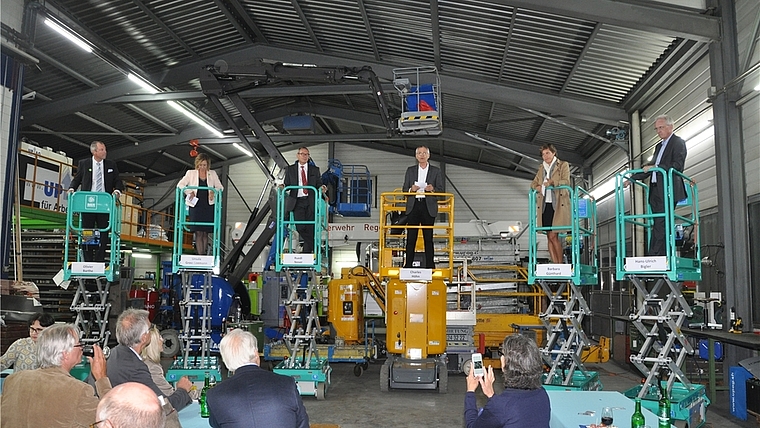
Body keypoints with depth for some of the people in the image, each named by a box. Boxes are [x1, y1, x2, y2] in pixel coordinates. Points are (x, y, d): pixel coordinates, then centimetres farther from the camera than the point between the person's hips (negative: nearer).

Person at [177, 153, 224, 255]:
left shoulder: (212, 174, 11)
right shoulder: (191, 173, 7)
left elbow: (220, 187, 12)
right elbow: (180, 184, 6)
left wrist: (214, 192, -9)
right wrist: (189, 192, -10)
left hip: (208, 206, 2)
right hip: (196, 206, -1)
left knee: (205, 232, 2)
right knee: (198, 232, -8)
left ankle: (204, 253, 8)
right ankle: (200, 255, -8)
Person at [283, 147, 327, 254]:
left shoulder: (315, 170, 12)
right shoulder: (290, 169, 11)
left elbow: (318, 184, 9)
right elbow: (287, 184, 10)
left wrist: (321, 187, -13)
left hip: (310, 202, 0)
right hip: (297, 201, 0)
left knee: (310, 227, -3)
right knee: (300, 227, -9)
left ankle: (307, 251, 7)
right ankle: (313, 245, 13)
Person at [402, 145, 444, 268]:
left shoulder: (436, 171, 10)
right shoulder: (410, 170, 14)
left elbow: (440, 190, 6)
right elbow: (404, 189, 12)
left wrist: (433, 189, -16)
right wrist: (411, 189, -10)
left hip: (428, 207, -1)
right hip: (413, 206, 1)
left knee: (428, 237, 1)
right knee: (411, 237, -1)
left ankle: (430, 265, 5)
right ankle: (408, 264, 3)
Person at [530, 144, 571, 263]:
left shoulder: (563, 165, 6)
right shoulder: (541, 168, 22)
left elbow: (566, 182, -6)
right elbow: (533, 183, 21)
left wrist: (552, 182, -23)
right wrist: (537, 187, -3)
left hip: (558, 204, -6)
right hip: (545, 205, 6)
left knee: (553, 236, -12)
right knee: (549, 237, 2)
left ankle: (560, 264, -2)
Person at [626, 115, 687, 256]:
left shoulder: (678, 142, 1)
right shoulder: (659, 146, 26)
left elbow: (677, 166, -12)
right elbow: (650, 166, 27)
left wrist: (655, 167, -19)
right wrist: (631, 179, 19)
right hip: (656, 190, 8)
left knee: (661, 225, -14)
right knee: (658, 226, 3)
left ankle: (654, 257, -18)